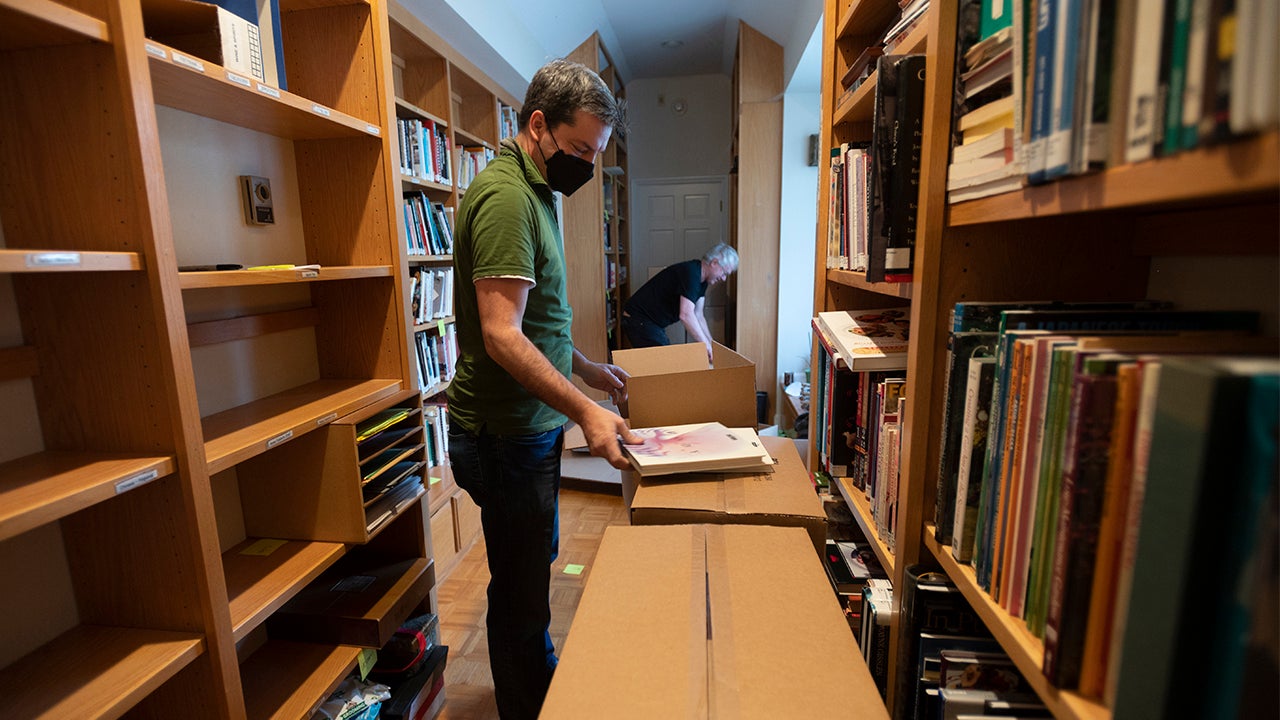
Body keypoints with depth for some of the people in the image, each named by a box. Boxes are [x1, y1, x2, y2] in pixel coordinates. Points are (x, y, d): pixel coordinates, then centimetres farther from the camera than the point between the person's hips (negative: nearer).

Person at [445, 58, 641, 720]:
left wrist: (588, 369, 17)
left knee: (534, 564, 26)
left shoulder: (534, 191, 13)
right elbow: (502, 336, -27)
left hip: (530, 424, 10)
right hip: (507, 434, -10)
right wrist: (584, 410, -30)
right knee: (521, 588, 9)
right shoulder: (506, 195, -19)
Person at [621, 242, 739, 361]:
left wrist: (710, 343, 2)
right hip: (639, 320, -10)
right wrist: (706, 345, -29)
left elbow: (698, 315, 9)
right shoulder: (690, 272, -24)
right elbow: (686, 315, -34)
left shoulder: (701, 279, 7)